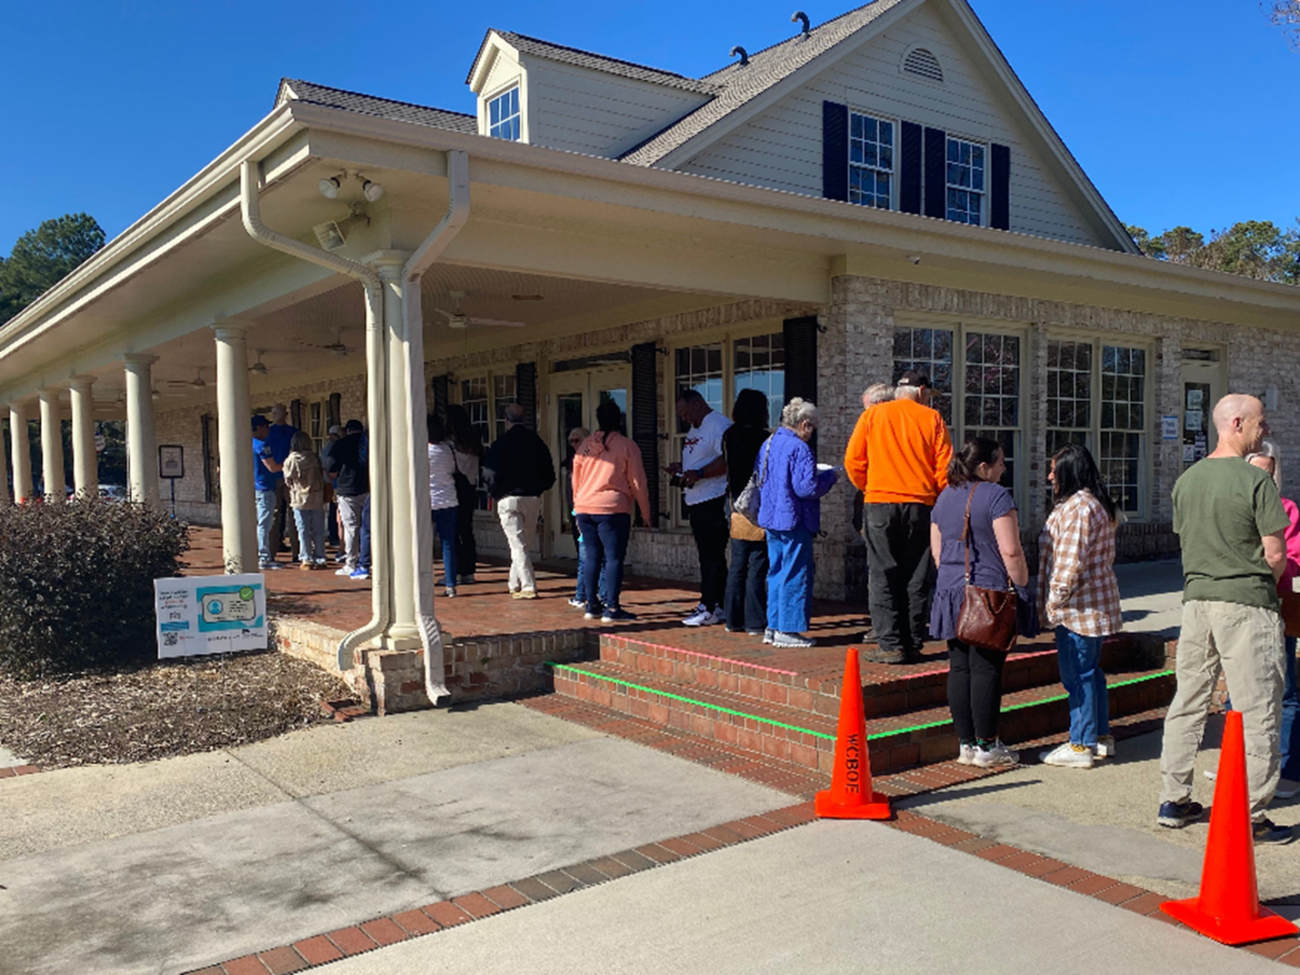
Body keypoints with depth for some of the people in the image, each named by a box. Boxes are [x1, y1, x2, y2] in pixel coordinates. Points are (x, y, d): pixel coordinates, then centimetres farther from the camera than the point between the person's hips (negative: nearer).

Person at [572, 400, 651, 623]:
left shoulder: (585, 445, 10)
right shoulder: (627, 446, -3)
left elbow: (576, 480, 16)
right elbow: (638, 483, -2)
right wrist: (645, 512, 6)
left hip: (584, 509, 5)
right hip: (612, 509, -5)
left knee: (592, 557, 12)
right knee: (614, 558, -3)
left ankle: (592, 605, 17)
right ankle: (612, 608, -6)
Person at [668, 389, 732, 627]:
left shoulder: (718, 425, -12)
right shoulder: (694, 429, 21)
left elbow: (727, 459, -23)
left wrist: (699, 473, -26)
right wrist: (681, 469, 10)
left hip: (714, 501, -10)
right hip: (696, 501, 10)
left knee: (712, 556, -7)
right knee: (709, 555, 12)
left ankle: (709, 608, -3)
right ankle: (718, 606, 17)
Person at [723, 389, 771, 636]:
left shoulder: (729, 437, 6)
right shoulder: (762, 438, -12)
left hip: (738, 510, 6)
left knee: (737, 566, 11)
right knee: (757, 567, -2)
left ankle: (734, 620, 16)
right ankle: (756, 622, 1)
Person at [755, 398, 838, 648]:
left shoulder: (768, 444, 10)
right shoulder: (799, 448, -16)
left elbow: (759, 476, 20)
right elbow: (807, 487, -22)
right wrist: (829, 477, -4)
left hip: (771, 518, 9)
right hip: (793, 520, -9)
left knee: (777, 572, 15)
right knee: (795, 574, -1)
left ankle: (773, 627, 19)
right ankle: (787, 630, 3)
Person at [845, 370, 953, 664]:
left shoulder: (873, 415, 6)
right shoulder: (932, 419, 6)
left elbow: (853, 460, 3)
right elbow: (944, 467, 2)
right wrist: (938, 497, 16)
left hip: (880, 503, -1)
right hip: (920, 505, 1)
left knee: (883, 576, 2)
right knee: (915, 577, 7)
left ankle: (890, 644, -2)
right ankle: (912, 644, 11)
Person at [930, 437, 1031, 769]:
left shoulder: (944, 497, 12)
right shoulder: (996, 496, -10)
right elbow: (1011, 552, -14)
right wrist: (1022, 586, -4)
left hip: (951, 592, 7)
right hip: (990, 593, -7)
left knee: (959, 669, 8)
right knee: (986, 669, -1)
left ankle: (966, 744, 14)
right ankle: (987, 746, 6)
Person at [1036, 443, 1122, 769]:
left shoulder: (1076, 507, -19)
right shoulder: (1098, 504, 16)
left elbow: (1070, 562, -23)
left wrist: (1055, 600, -14)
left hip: (1078, 606, -11)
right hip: (1097, 603, 11)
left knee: (1078, 674, -4)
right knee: (1090, 671, 18)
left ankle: (1080, 745, 3)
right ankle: (1101, 736, 26)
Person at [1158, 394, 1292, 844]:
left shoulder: (1186, 480, 8)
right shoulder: (1255, 480, -12)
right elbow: (1275, 554, -12)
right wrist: (1266, 581, 8)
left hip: (1197, 600, 6)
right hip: (1247, 604, -6)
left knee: (1188, 702, 13)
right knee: (1257, 711, 2)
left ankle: (1173, 801, 19)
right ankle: (1252, 817, 7)